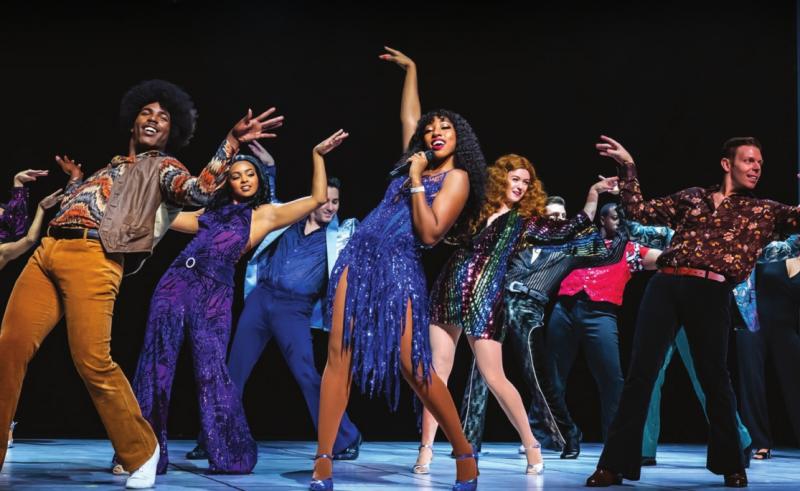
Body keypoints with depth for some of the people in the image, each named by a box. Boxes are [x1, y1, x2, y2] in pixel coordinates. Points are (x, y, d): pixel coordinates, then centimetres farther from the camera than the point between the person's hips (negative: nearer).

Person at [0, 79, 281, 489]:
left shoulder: (162, 167, 13)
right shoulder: (112, 167, 32)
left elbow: (199, 191, -10)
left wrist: (232, 141, -15)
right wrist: (75, 179, 48)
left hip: (92, 259, -6)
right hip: (48, 251, 6)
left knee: (92, 362, -14)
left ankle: (141, 451, 4)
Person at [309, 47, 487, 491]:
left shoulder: (457, 177, 0)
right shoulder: (419, 164, 19)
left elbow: (430, 233, -12)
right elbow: (408, 115, 35)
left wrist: (416, 183, -10)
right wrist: (410, 69, 38)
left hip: (399, 269, -6)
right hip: (359, 258, 6)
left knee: (413, 366, -13)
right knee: (339, 355, -6)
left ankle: (464, 453, 5)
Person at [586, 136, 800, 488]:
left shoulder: (765, 211, 16)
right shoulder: (690, 197, 19)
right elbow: (639, 211, 21)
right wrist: (627, 167, 17)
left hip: (711, 294, -1)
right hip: (665, 286, 1)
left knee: (714, 378, 2)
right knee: (640, 373, -5)